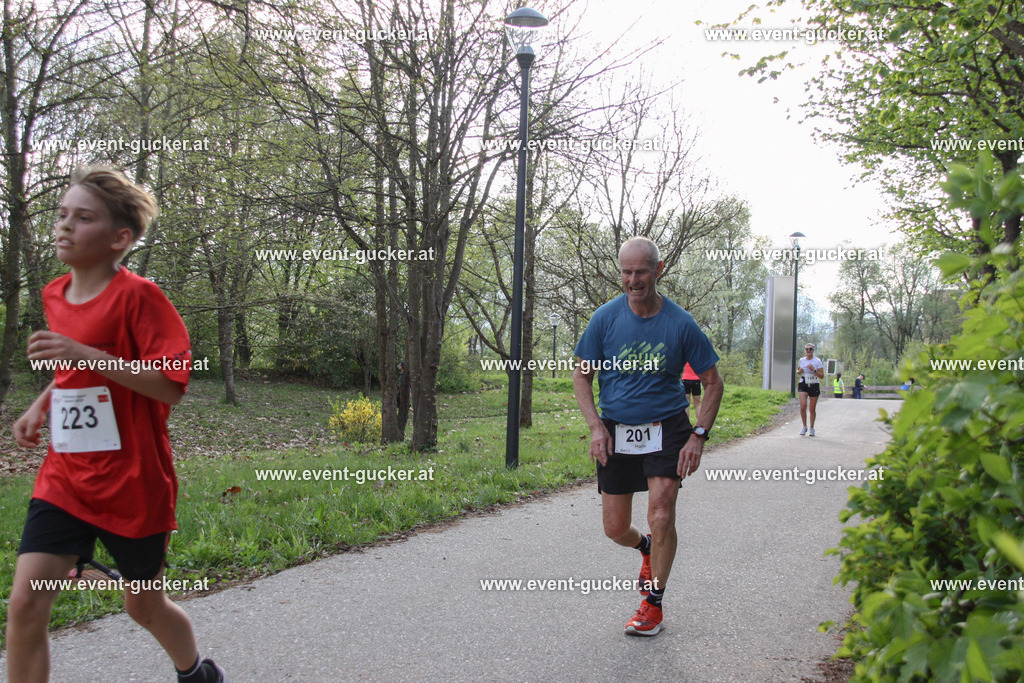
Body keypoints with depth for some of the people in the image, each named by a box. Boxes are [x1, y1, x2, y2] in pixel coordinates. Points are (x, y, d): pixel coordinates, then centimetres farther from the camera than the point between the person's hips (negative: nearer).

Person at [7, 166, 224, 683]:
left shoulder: (137, 295, -15)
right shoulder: (55, 295, 7)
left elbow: (171, 386, -21)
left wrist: (86, 354, -28)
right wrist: (40, 405, 7)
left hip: (132, 485, -5)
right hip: (64, 480, 6)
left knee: (145, 605, 14)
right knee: (25, 602, -7)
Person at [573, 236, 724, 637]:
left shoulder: (680, 324, -8)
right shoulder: (606, 317, -5)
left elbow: (713, 382, 1)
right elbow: (582, 375, 3)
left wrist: (699, 435, -9)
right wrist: (596, 426, -9)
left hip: (666, 428, -2)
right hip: (616, 430, 2)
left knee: (661, 516, -14)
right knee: (615, 529, 4)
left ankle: (653, 604, 6)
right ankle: (646, 548, 41)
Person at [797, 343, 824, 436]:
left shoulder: (817, 361, -2)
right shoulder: (801, 360, 7)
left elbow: (822, 376, -5)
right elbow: (797, 372, 21)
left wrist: (813, 370, -19)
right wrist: (799, 371, -2)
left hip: (814, 386, -1)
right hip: (803, 385, 1)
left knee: (812, 409, 4)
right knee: (803, 406, -14)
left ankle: (812, 428, 20)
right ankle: (804, 427, 2)